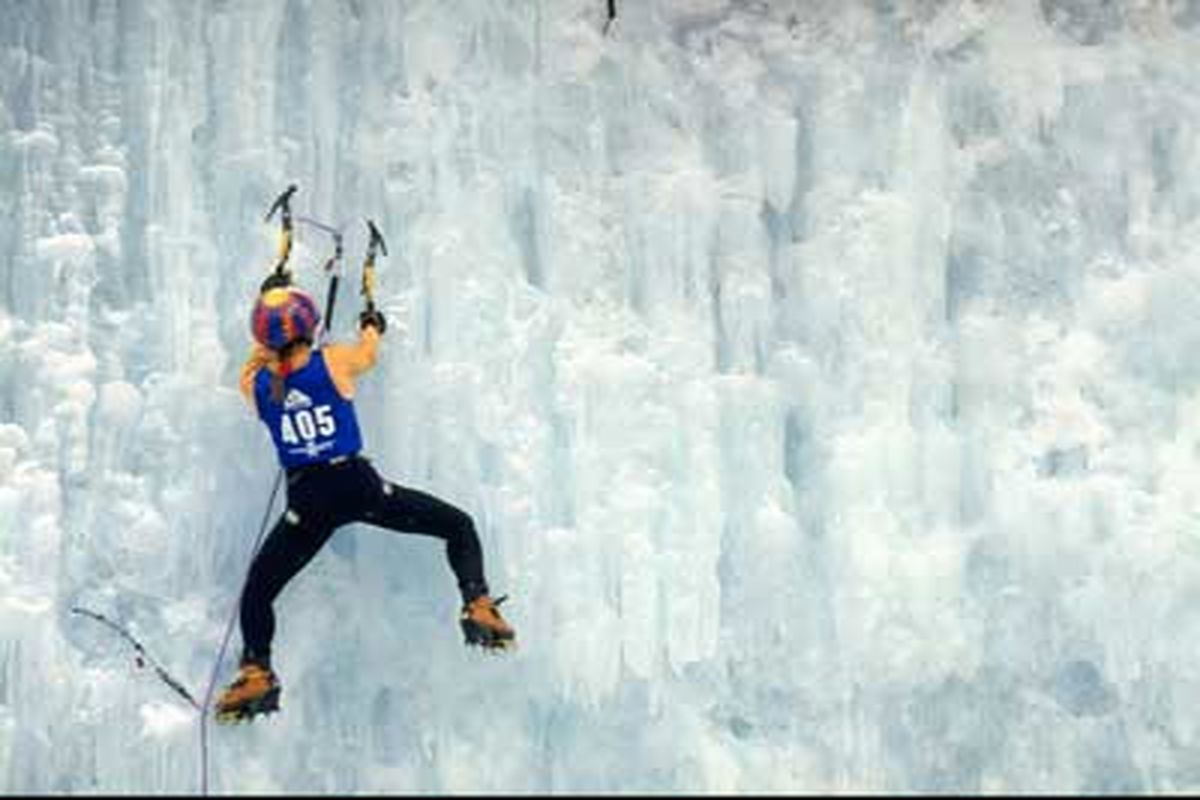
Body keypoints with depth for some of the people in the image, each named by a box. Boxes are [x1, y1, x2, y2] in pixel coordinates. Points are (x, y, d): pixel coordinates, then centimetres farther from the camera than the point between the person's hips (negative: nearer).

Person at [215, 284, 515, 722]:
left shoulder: (255, 384, -1)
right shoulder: (334, 362, -5)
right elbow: (368, 353, 19)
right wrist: (372, 323, 39)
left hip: (308, 500, 1)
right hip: (358, 485, -1)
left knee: (258, 589, 16)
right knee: (458, 526, 13)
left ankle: (257, 672, 3)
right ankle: (478, 606, -3)